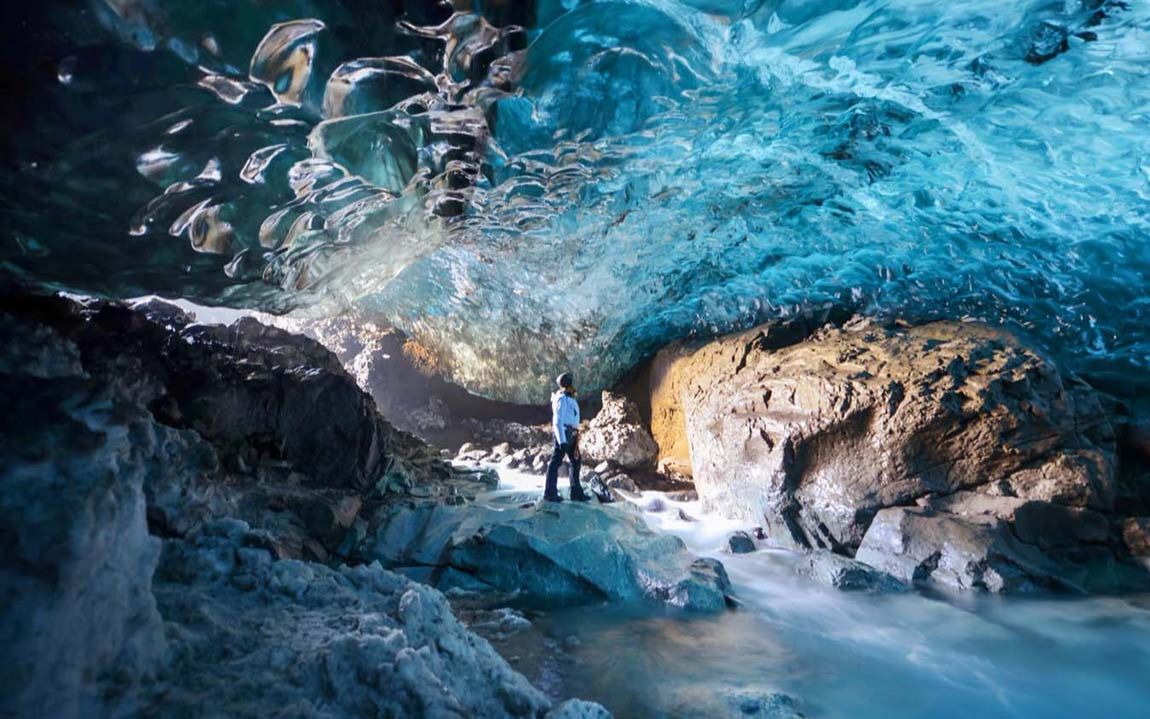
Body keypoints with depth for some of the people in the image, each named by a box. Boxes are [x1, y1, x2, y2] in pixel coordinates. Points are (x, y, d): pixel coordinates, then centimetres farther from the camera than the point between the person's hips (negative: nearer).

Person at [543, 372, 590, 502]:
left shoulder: (570, 398, 16)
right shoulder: (562, 398, -14)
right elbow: (558, 421, -19)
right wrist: (562, 441, -24)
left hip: (571, 435, 10)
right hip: (563, 434, -10)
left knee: (576, 460, 13)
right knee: (556, 462, -4)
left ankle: (576, 492, 20)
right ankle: (550, 493, 2)